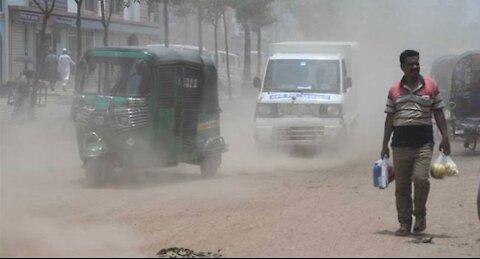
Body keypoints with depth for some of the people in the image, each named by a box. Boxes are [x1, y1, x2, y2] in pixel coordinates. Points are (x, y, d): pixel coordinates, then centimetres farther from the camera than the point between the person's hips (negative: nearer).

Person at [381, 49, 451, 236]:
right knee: (401, 186, 3)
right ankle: (405, 223, 12)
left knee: (421, 179, -17)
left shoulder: (431, 86, 6)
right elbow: (390, 118, 11)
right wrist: (385, 144, 7)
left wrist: (445, 137, -1)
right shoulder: (394, 91, 8)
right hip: (400, 142, 2)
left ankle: (420, 214, 5)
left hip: (423, 141, -2)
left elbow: (438, 113, 7)